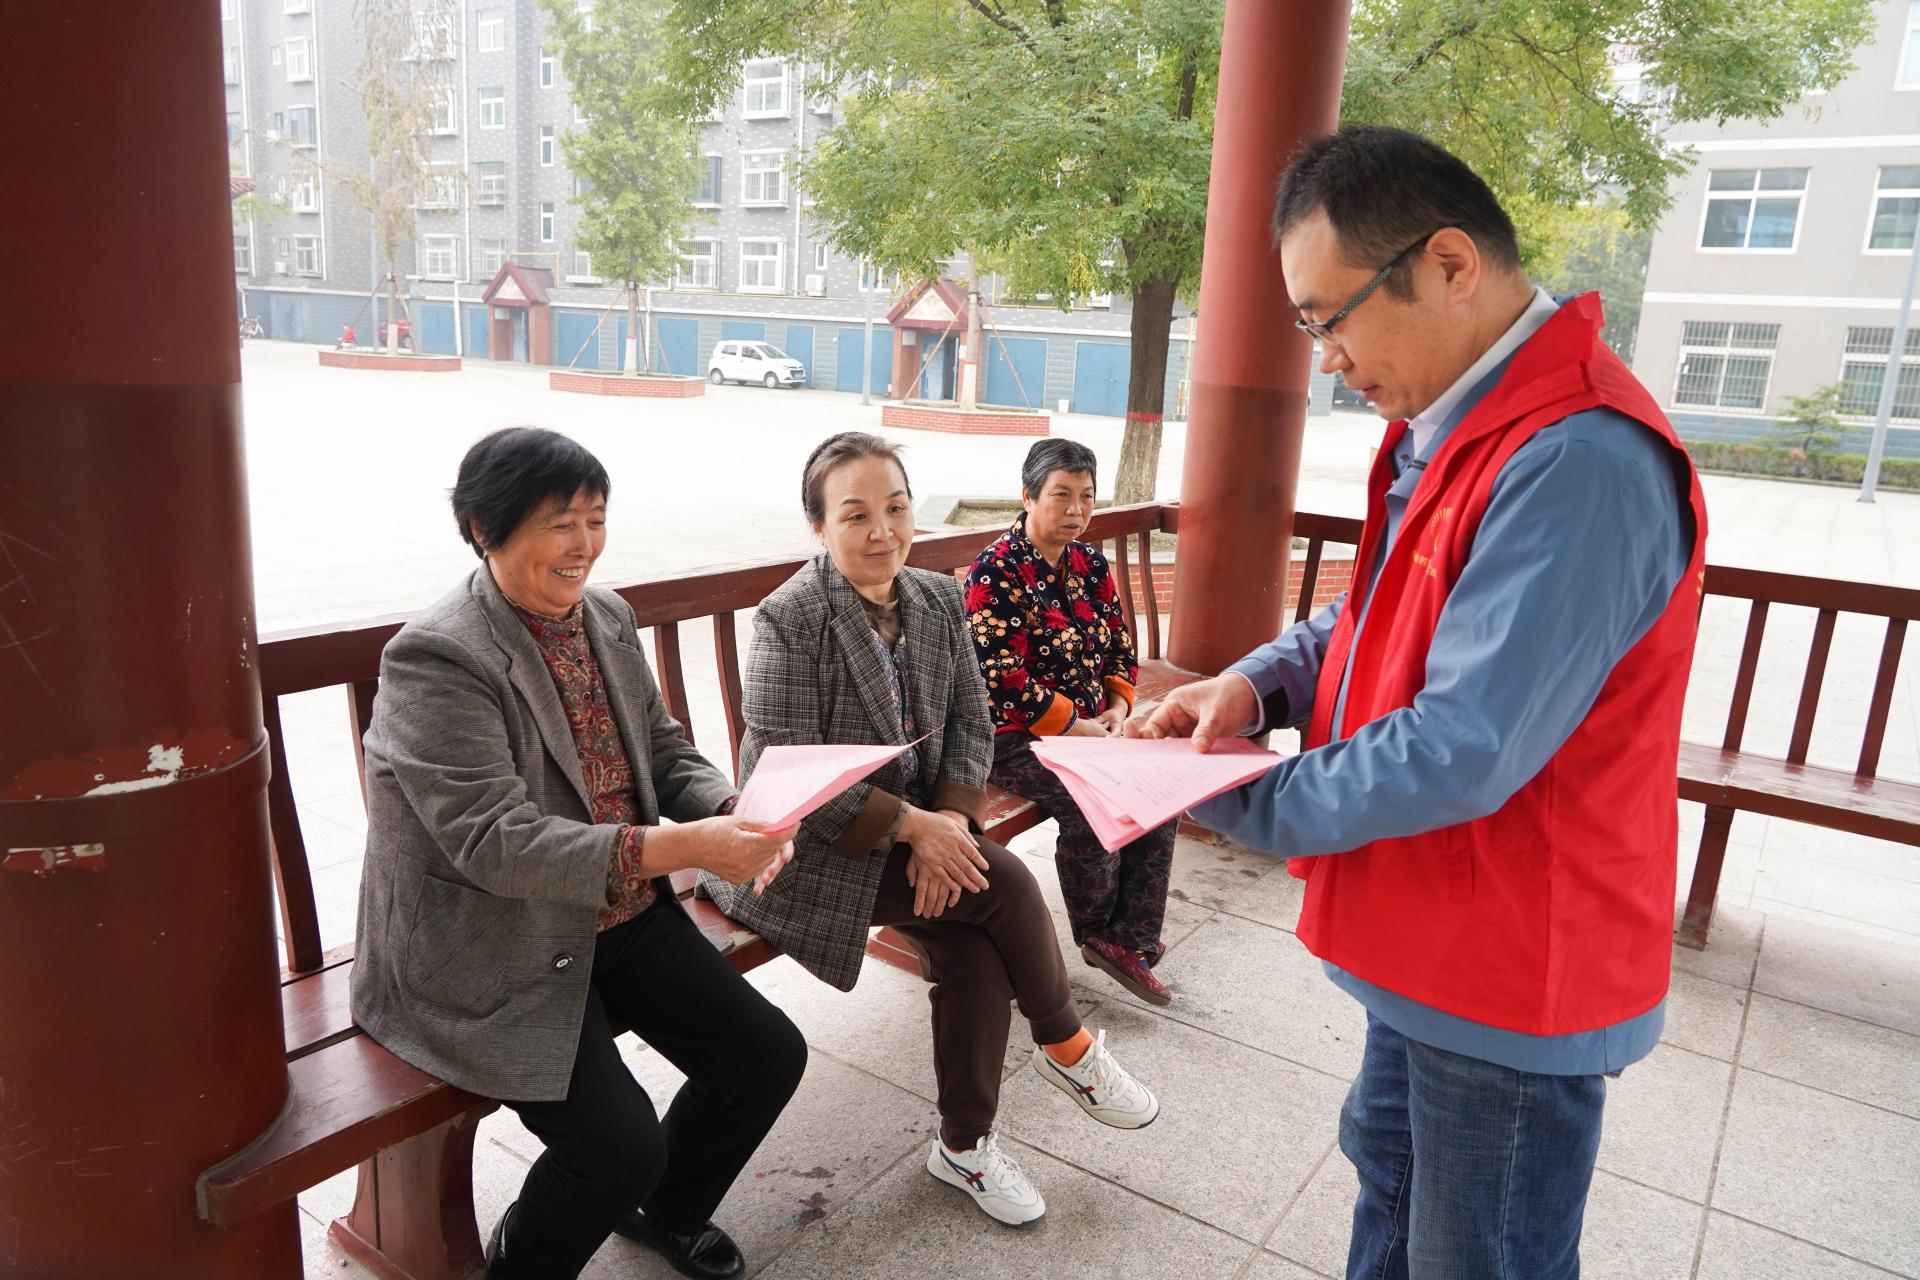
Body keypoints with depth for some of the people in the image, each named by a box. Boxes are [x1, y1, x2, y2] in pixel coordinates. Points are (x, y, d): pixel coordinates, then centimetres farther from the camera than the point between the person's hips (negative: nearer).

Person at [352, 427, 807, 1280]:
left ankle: (665, 1207, 31)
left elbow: (665, 750, 9)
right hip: (492, 948, -7)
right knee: (620, 1143, -19)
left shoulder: (608, 616, 4)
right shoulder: (436, 660, -20)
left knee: (769, 1055, 1)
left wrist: (732, 815, -14)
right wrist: (682, 847, -36)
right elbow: (494, 842, -27)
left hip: (625, 917, 7)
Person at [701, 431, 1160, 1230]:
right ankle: (1067, 1048, 8)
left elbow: (971, 723, 3)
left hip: (915, 824, 6)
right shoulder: (788, 620, -16)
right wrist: (911, 825, -23)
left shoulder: (939, 600, 3)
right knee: (1004, 884, -19)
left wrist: (950, 818, -15)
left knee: (972, 946, -18)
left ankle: (965, 1146, 4)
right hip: (810, 852, -5)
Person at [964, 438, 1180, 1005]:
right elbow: (999, 675, -20)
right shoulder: (997, 570, -14)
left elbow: (1121, 645, 15)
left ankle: (1131, 938, -2)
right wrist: (1073, 725, -19)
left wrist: (1117, 707, -4)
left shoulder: (1090, 563, 8)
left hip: (1089, 727, 7)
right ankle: (1097, 934, 1)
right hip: (1014, 737, -7)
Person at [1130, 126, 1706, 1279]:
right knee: (1389, 1173, 28)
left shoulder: (1578, 463, -29)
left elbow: (1463, 754, -31)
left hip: (1513, 995, -9)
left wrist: (1240, 803, -17)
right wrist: (1255, 684, -6)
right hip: (1431, 950, 9)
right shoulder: (1449, 427, 3)